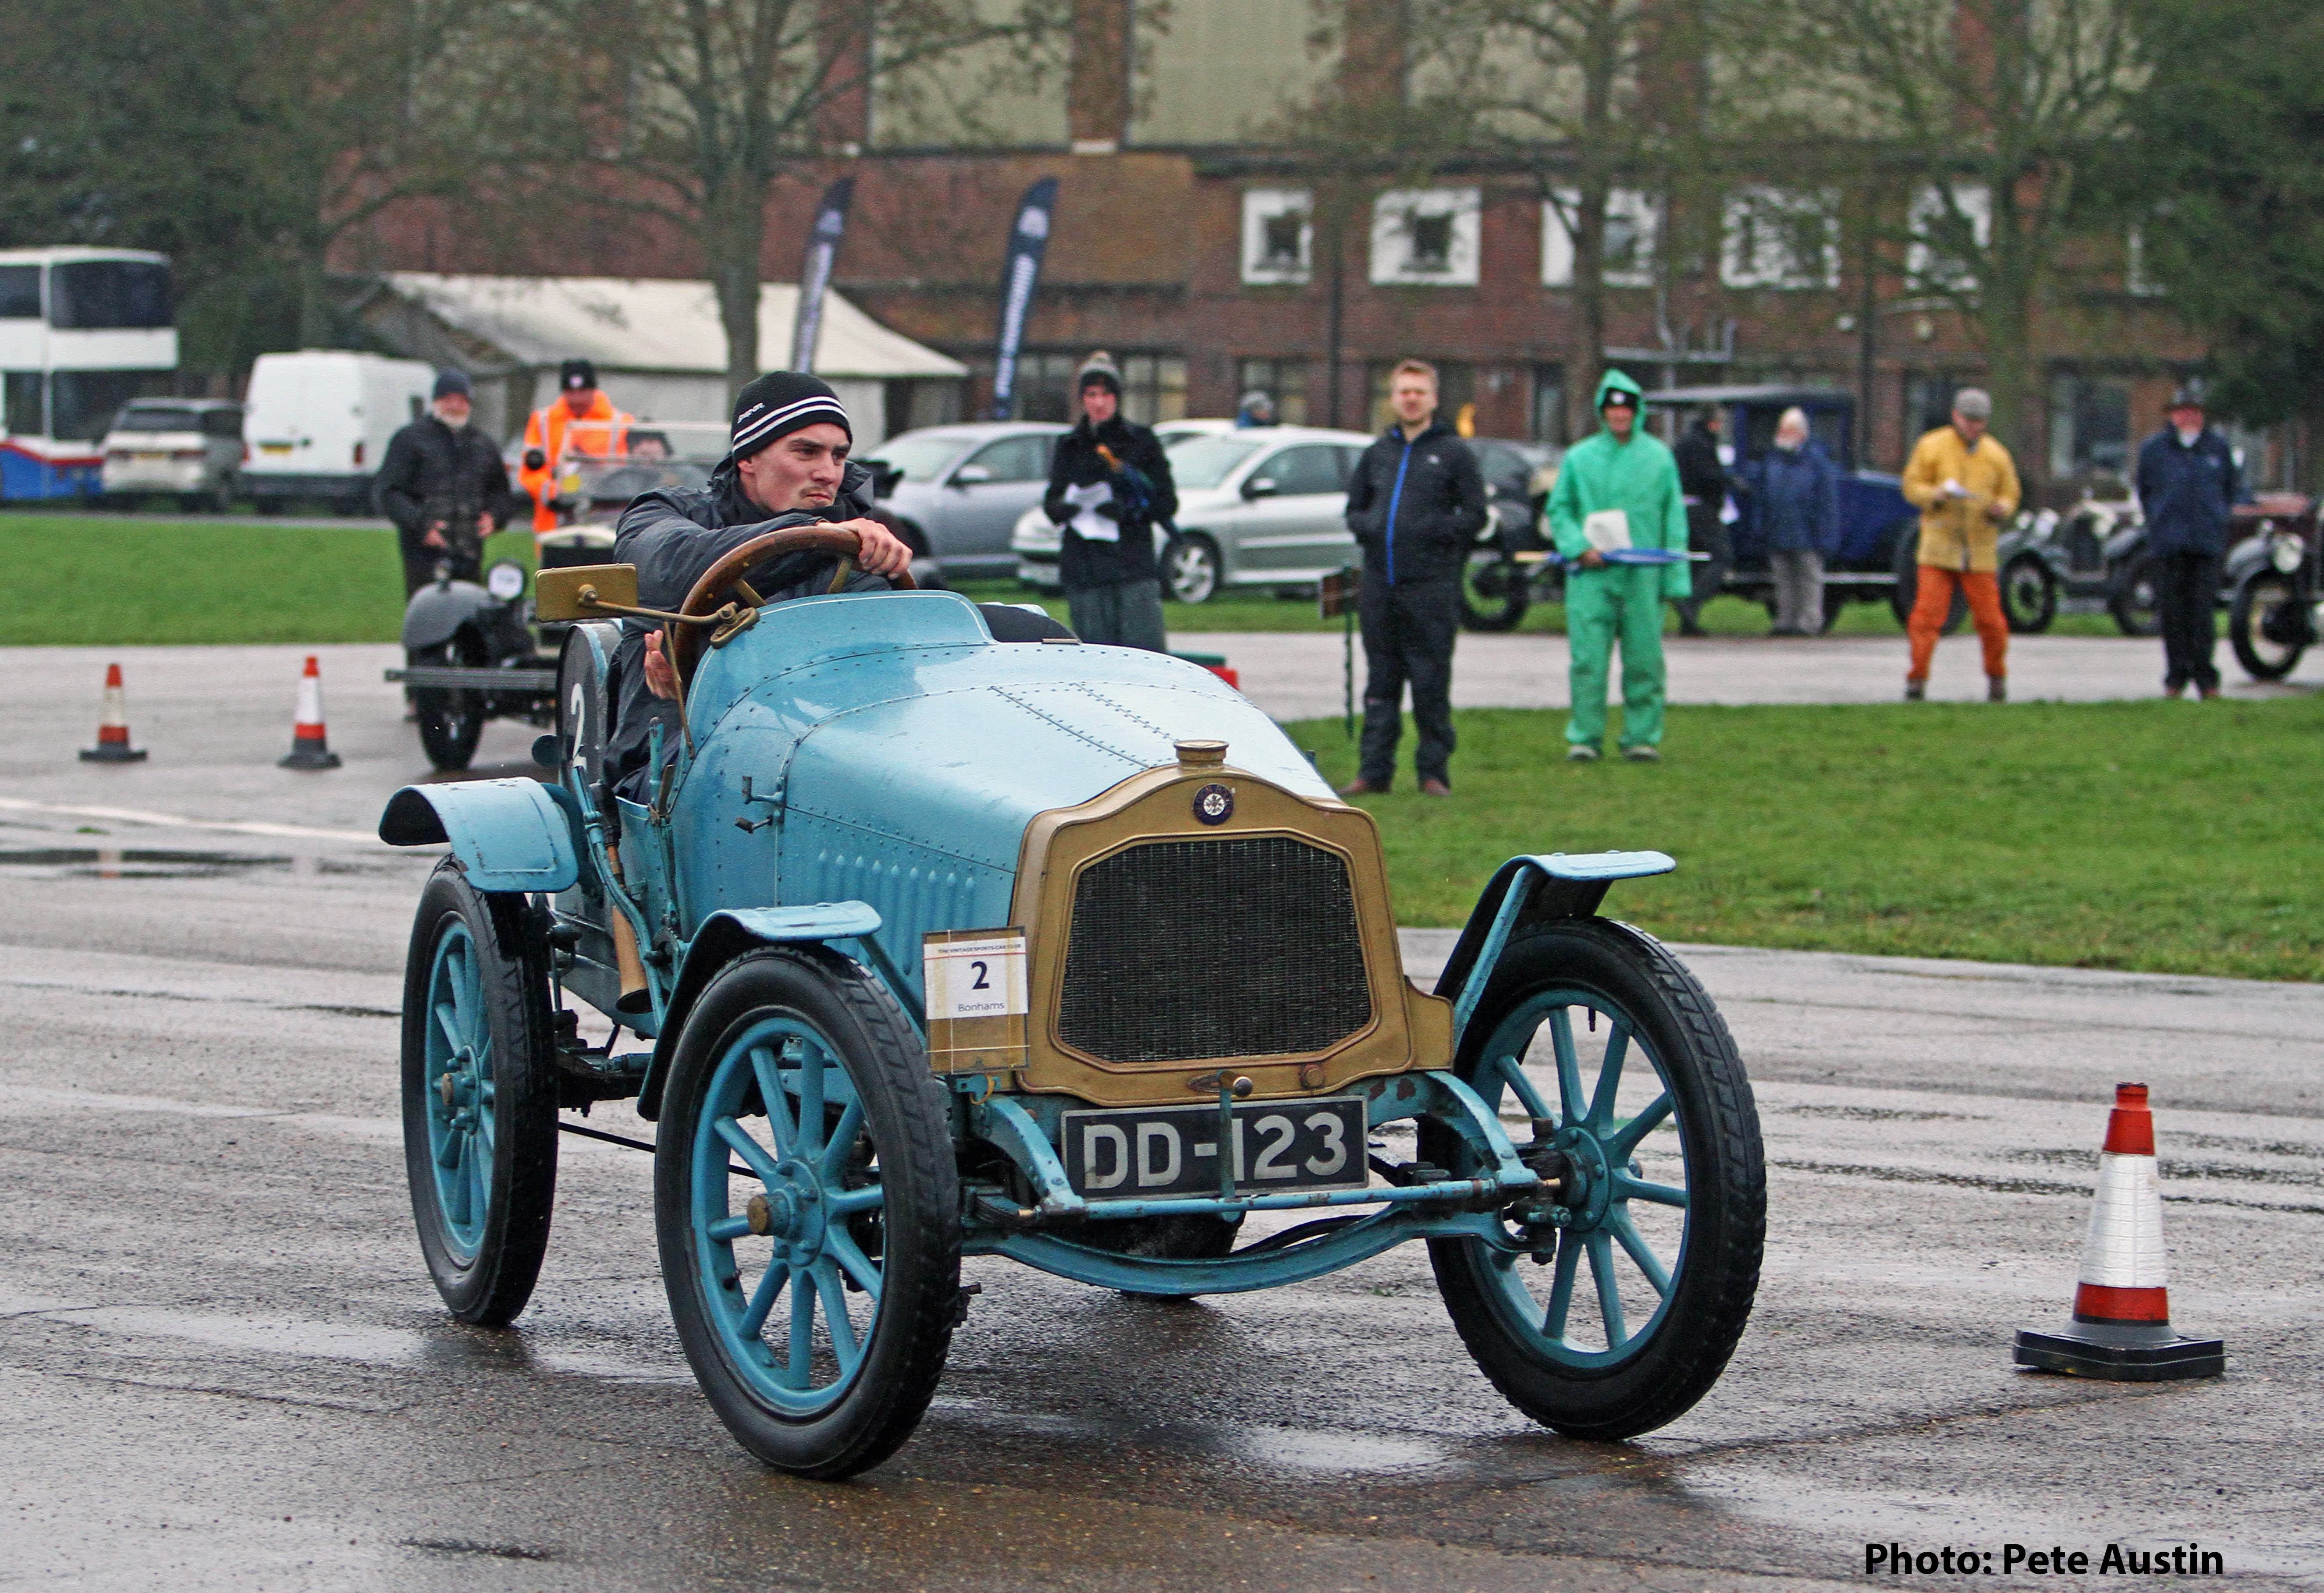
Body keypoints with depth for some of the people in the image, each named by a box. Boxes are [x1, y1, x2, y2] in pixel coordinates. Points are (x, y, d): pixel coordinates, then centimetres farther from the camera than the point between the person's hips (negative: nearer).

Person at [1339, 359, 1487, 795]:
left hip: (1432, 585, -4)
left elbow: (1475, 517, 1)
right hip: (1378, 586, 4)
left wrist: (1429, 529, -14)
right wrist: (1369, 526, -1)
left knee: (1431, 683, -2)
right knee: (1380, 681, 7)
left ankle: (1434, 772, 5)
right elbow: (1354, 510, 22)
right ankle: (1374, 771, 10)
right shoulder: (1377, 452, 16)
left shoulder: (1454, 453, 3)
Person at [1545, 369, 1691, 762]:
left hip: (1643, 575, 0)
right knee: (1588, 659, -5)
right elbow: (1558, 509, 10)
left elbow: (1674, 516, 9)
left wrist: (1675, 575, 2)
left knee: (1644, 659, 0)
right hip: (1591, 573, 0)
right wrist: (1579, 547, -9)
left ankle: (1642, 737, 9)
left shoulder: (1659, 457, 10)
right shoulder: (1579, 458, 9)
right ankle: (1585, 737, 3)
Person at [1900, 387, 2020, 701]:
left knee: (1990, 619, 0)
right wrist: (1937, 495, -17)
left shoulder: (1996, 455, 7)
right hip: (1938, 548, -1)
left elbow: (2010, 495, 12)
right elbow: (1912, 486, 2)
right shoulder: (1932, 447, 2)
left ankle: (1997, 678, 20)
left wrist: (2001, 509, -11)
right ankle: (1917, 681, -8)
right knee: (1927, 614, -10)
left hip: (1981, 551, 1)